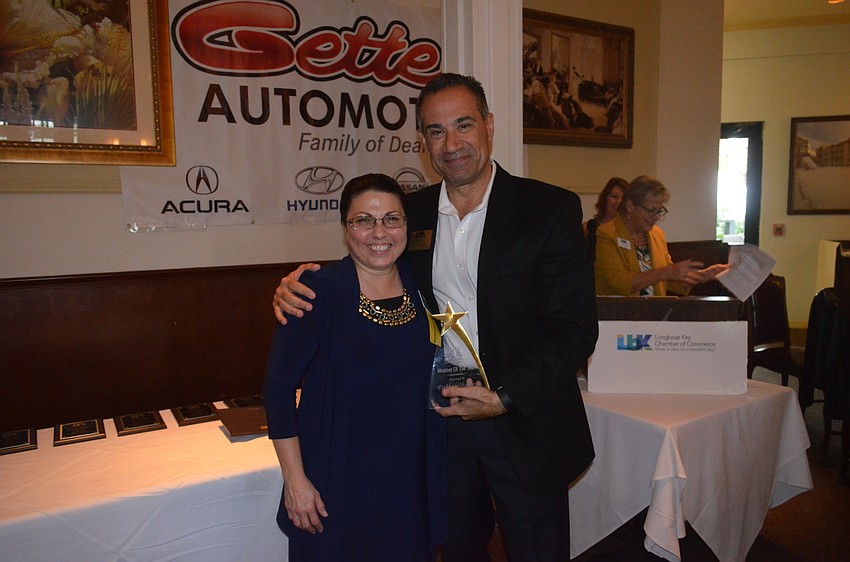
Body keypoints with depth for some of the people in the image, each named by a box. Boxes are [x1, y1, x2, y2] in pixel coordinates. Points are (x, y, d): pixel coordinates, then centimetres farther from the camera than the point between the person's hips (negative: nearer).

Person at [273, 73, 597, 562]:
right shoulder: (410, 212, 2)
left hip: (526, 425, -3)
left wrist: (505, 398, -22)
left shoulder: (552, 209, -10)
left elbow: (575, 329, -12)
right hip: (441, 418, 3)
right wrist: (299, 286, -9)